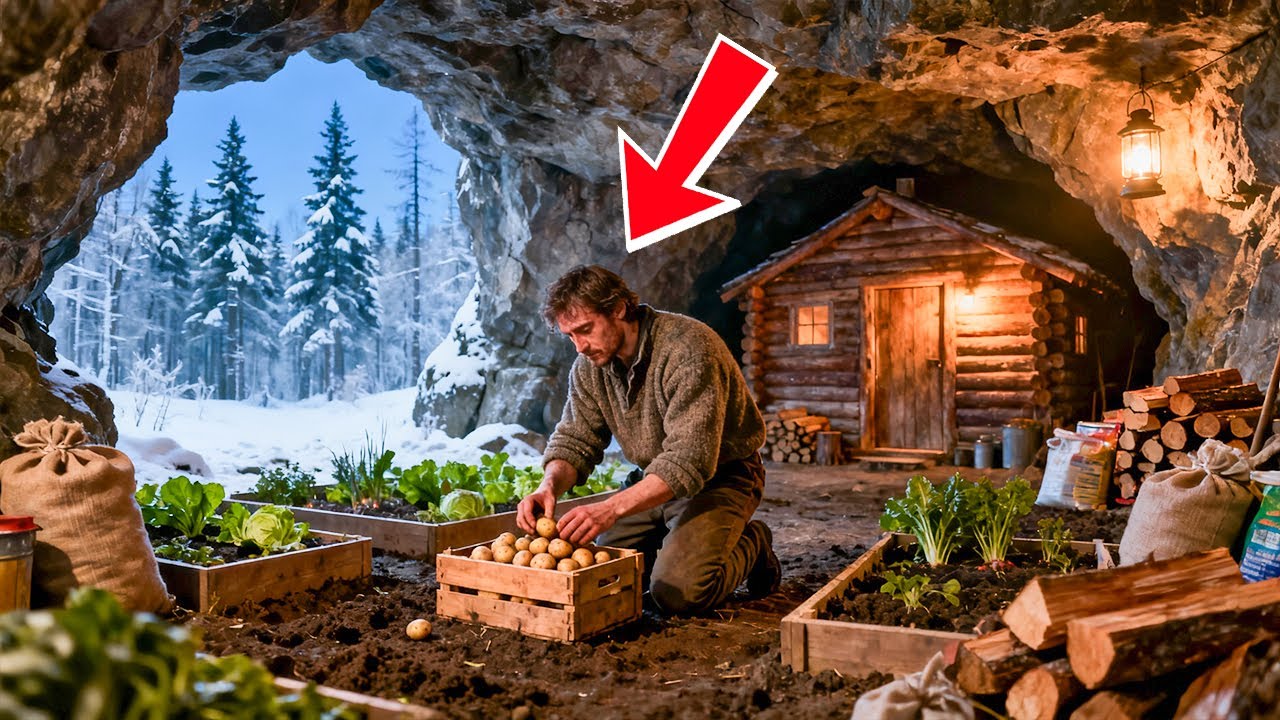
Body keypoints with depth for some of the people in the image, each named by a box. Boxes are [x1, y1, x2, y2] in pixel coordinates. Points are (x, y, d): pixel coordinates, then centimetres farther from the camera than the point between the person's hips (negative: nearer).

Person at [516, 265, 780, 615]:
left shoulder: (688, 348, -28)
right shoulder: (589, 366, -4)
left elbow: (690, 459, -35)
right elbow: (574, 440, -1)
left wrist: (612, 508, -45)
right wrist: (549, 487, -24)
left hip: (720, 476, -7)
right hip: (655, 479, 7)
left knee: (676, 592, -22)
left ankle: (750, 544, 7)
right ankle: (674, 539, 22)